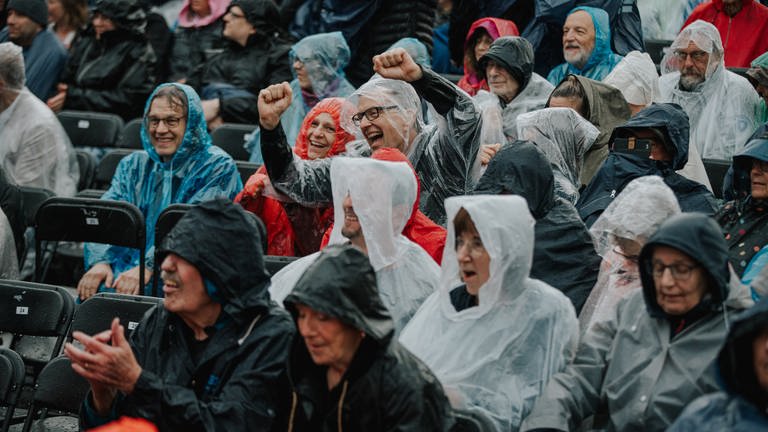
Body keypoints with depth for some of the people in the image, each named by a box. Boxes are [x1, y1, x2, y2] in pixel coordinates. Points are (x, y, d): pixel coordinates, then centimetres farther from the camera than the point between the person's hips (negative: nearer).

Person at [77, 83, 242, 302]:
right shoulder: (133, 165, 19)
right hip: (128, 265, 4)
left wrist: (148, 267, -27)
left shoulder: (218, 167, 0)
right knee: (92, 289, -29)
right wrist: (100, 261, -17)